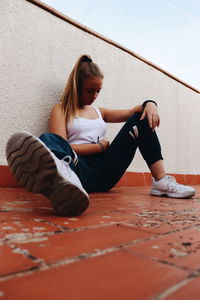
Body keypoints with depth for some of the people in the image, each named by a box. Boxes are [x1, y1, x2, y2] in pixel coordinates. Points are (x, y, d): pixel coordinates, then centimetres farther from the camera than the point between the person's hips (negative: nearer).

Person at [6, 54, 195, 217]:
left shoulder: (99, 112, 28)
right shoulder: (61, 110, 12)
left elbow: (132, 112, 21)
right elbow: (62, 147, -4)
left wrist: (149, 104, -1)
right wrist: (101, 146, -1)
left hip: (105, 172, 5)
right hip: (82, 170, -5)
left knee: (142, 119, 1)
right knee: (48, 140, -35)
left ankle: (161, 182, -16)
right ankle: (63, 179, -73)